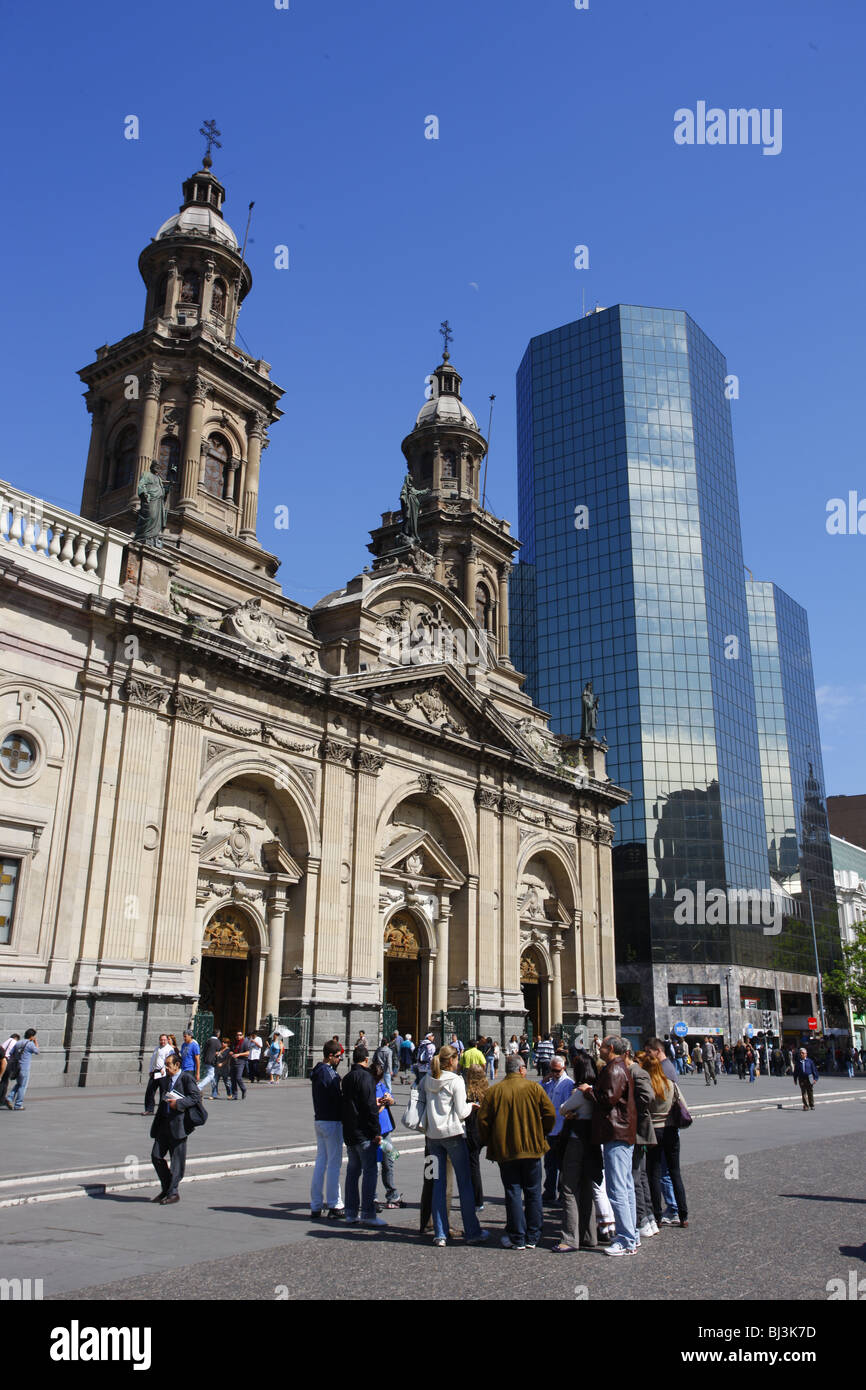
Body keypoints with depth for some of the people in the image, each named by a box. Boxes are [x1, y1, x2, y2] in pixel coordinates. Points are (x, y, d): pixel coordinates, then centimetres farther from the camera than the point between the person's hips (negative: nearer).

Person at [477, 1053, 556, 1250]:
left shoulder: (494, 1091, -2)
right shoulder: (533, 1088, -3)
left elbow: (483, 1120, -3)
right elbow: (550, 1114, -4)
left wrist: (489, 1143, 11)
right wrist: (542, 1135, 11)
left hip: (505, 1151, 0)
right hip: (532, 1148, 0)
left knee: (513, 1193, 7)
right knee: (533, 1193, 11)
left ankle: (517, 1239, 8)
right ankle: (532, 1238, 16)